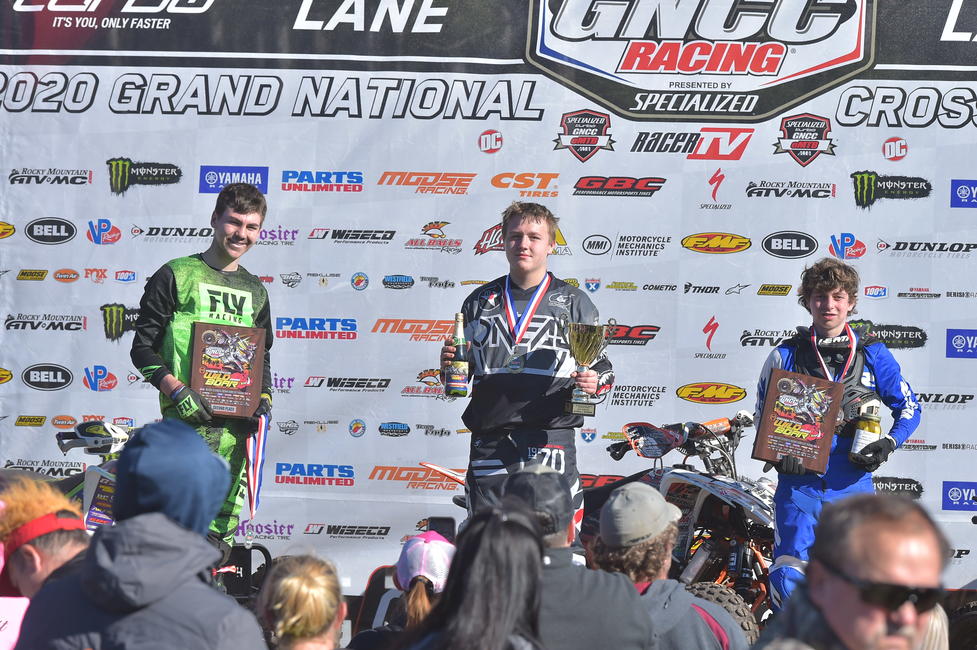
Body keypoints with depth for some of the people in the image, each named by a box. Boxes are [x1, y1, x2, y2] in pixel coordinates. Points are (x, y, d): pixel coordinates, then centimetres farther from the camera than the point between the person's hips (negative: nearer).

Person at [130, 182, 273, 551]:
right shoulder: (177, 275, 4)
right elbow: (142, 347, 1)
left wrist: (264, 397, 8)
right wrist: (176, 390, -14)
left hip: (236, 423, 6)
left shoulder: (255, 291, 20)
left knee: (223, 527, 6)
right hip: (187, 416, -6)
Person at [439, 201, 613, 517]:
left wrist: (595, 382, -11)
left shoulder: (574, 302, 9)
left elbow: (602, 364, 11)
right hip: (490, 441, 2)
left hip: (550, 440, -2)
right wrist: (448, 365, -1)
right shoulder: (479, 302, 15)